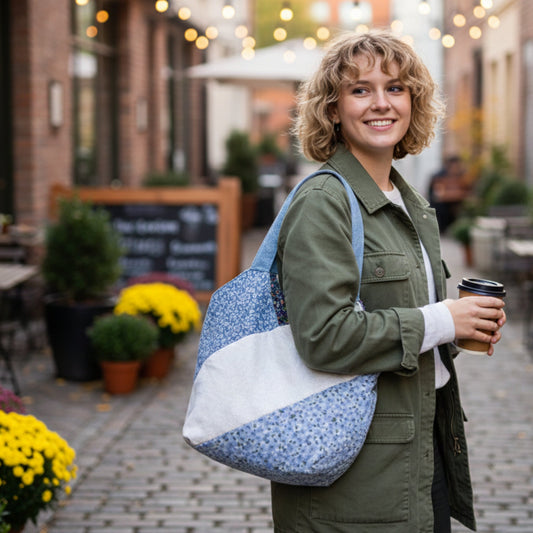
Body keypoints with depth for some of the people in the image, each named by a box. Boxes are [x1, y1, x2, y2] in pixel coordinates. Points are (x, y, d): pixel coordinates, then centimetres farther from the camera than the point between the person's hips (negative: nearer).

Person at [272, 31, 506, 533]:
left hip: (425, 444, 9)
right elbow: (323, 336, -24)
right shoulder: (323, 202, -15)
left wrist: (466, 324, 4)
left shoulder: (412, 205, 13)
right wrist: (439, 321, -17)